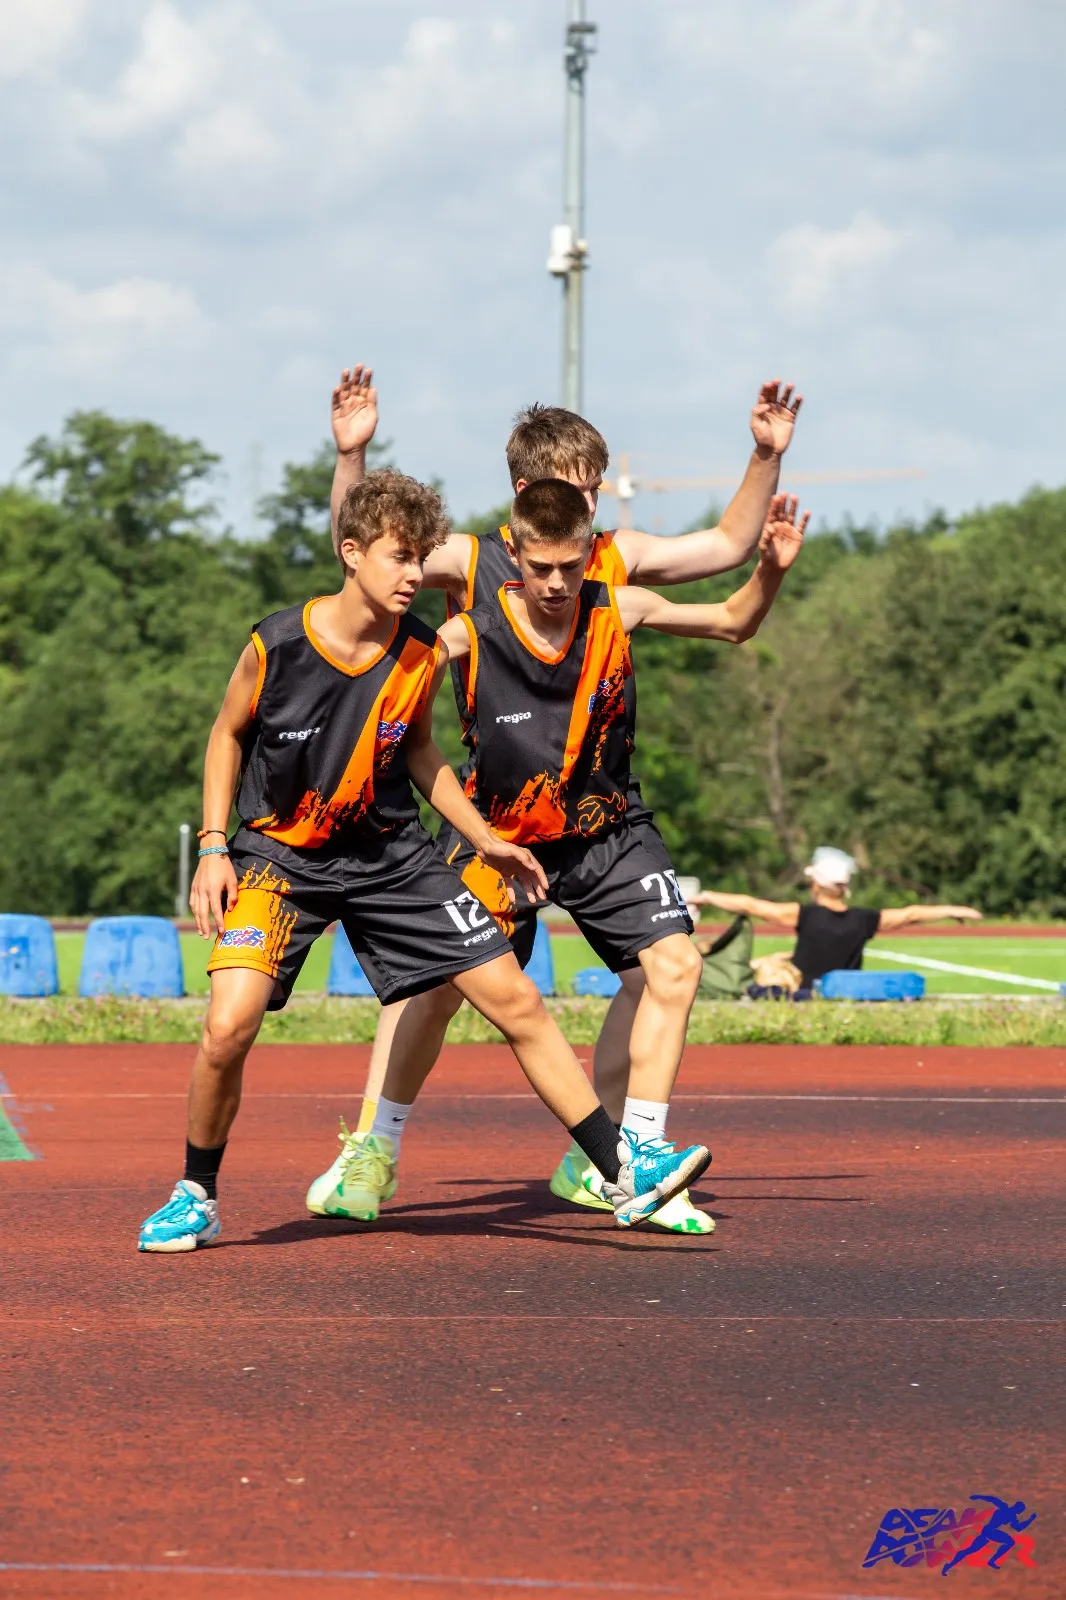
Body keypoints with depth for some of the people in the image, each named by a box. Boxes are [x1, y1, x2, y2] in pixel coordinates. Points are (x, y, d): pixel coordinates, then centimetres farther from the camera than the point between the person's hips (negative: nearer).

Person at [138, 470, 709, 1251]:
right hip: (280, 855, -3)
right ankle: (195, 1196, 2)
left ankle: (624, 1172, 6)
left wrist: (484, 839, 7)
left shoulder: (424, 654, -8)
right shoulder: (276, 646, -17)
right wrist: (214, 847, -5)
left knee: (517, 1000, -2)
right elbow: (228, 735, 1)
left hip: (391, 855, 3)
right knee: (229, 1025, -22)